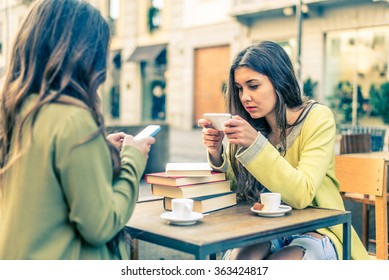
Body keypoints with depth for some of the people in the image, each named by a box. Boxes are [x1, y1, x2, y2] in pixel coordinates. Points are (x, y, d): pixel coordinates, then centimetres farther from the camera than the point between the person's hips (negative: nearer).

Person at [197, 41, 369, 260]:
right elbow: (234, 186, 1)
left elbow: (301, 194, -22)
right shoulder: (255, 126, -1)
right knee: (239, 258, -27)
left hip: (316, 232, -3)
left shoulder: (318, 118, -12)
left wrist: (255, 144, -32)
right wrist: (217, 151, -18)